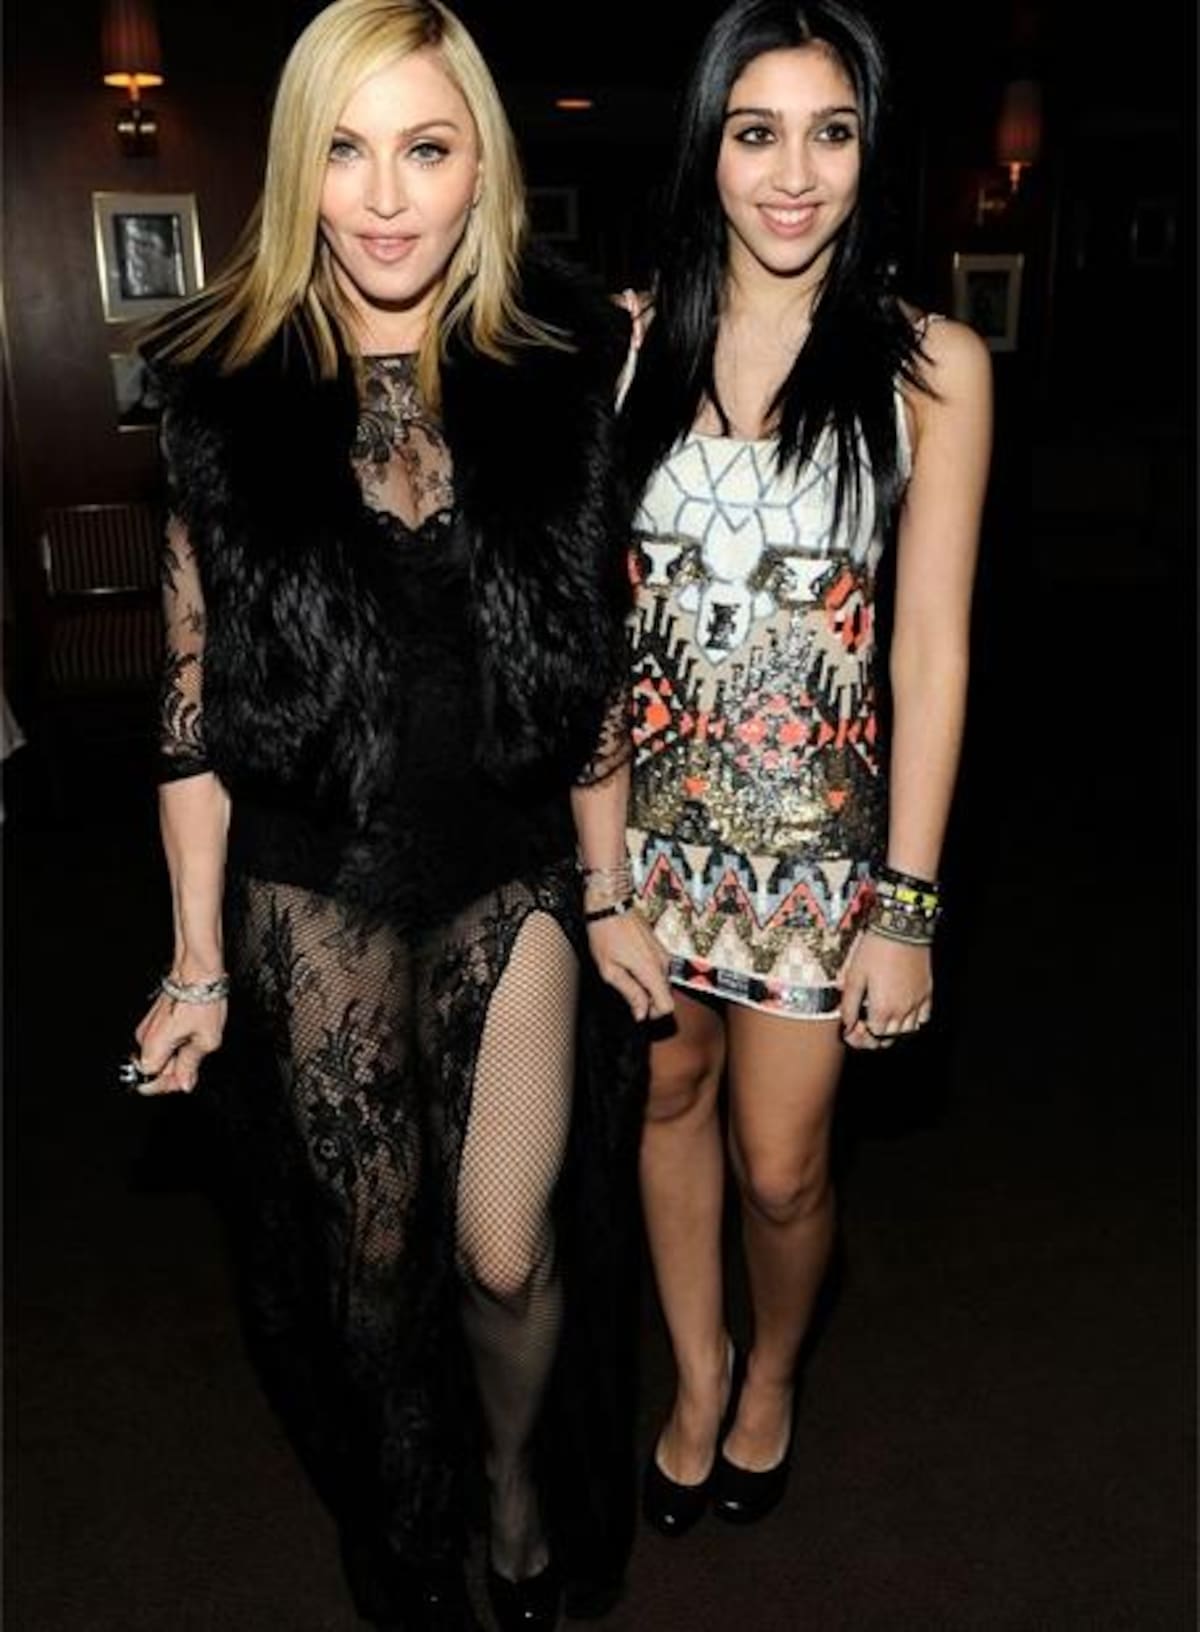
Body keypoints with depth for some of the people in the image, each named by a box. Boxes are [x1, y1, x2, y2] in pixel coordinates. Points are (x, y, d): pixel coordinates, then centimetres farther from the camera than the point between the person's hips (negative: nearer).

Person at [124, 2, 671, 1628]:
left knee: (507, 1249, 4)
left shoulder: (567, 367, -4)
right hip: (312, 889, 0)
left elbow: (595, 660, 1)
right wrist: (199, 957, -2)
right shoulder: (218, 386, -6)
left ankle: (526, 1492, 39)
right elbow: (194, 688, -4)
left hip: (516, 875, 0)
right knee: (370, 1249, 15)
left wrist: (610, 893, 3)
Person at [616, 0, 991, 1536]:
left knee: (780, 1168, 7)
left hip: (815, 817, -2)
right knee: (669, 1096, 18)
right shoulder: (630, 335, 0)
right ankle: (696, 1376, 43)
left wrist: (909, 904, -10)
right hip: (649, 798, 3)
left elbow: (931, 645, -8)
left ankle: (771, 1373, 41)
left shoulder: (929, 364, -6)